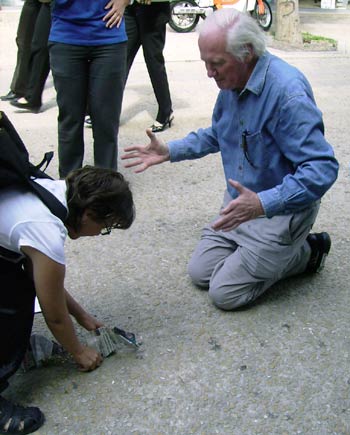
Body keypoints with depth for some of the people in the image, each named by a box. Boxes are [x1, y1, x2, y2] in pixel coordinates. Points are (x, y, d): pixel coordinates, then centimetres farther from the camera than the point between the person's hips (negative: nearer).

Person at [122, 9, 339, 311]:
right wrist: (169, 151, 3)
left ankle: (306, 253, 10)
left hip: (281, 210, -8)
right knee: (200, 272, 10)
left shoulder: (288, 91, -29)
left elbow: (322, 169, -32)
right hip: (241, 200, 8)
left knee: (226, 293, -6)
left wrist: (262, 204, -42)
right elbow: (217, 135, 16)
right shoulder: (232, 82, -2)